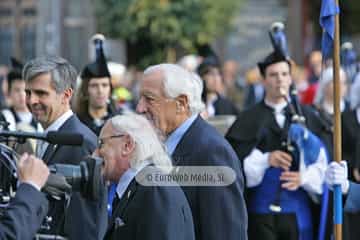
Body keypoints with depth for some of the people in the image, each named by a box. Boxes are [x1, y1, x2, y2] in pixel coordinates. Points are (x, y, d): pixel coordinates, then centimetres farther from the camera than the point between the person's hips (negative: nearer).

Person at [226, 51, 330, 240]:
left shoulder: (307, 118, 8)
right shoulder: (249, 120, 5)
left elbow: (321, 163, 2)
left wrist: (304, 177, -16)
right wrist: (266, 159, -18)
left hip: (297, 210, 1)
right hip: (261, 211, -1)